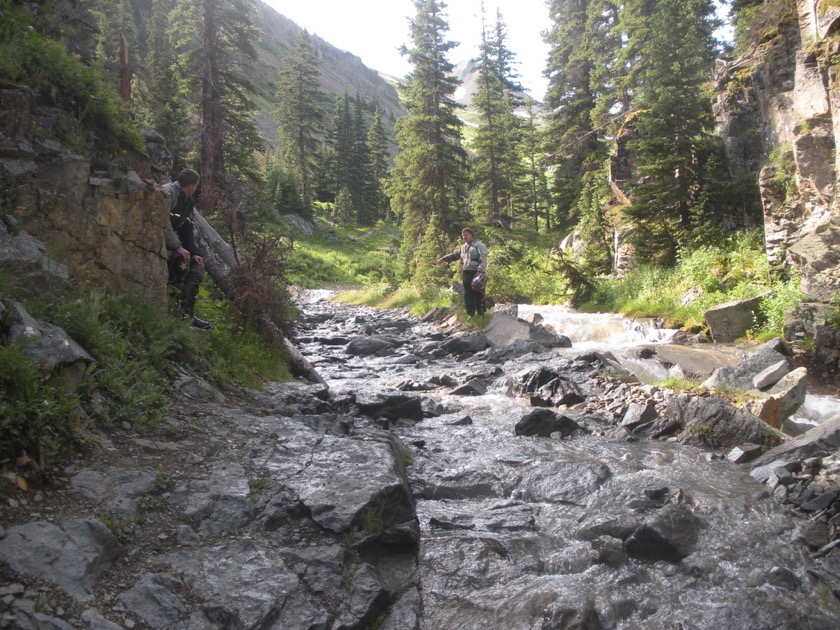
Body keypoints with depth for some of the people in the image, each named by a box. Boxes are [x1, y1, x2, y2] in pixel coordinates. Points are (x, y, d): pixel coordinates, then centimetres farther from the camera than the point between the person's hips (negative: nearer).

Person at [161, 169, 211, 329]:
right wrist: (178, 247, -27)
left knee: (196, 267, 1)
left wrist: (194, 253, 3)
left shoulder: (188, 200, 12)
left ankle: (187, 313, 1)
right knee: (181, 260, -30)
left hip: (171, 240, 9)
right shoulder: (167, 192, -16)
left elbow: (188, 230, 13)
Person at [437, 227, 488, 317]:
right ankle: (470, 314, 15)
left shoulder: (479, 245, -5)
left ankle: (481, 314, 0)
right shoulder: (463, 247, 21)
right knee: (468, 295, 8)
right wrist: (444, 258, 25)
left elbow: (483, 259, -15)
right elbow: (455, 254, 32)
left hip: (477, 273, -8)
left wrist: (480, 271, -26)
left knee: (478, 295, -6)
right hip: (466, 273, 8)